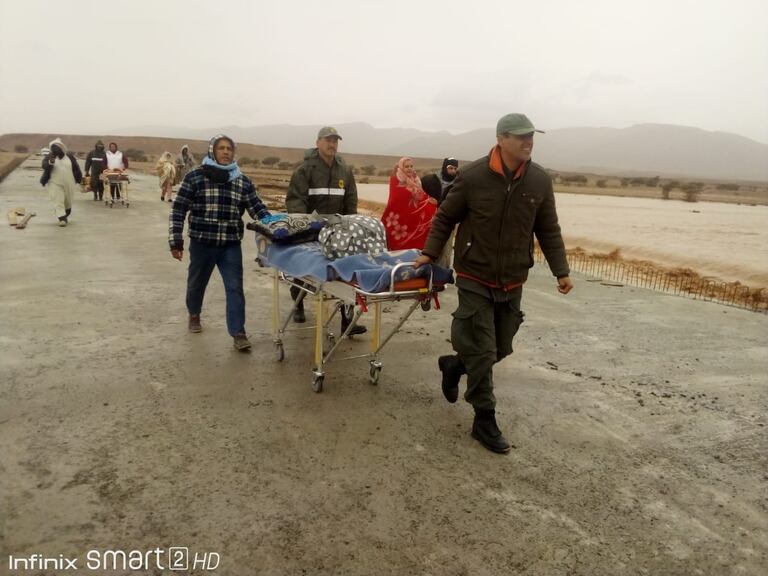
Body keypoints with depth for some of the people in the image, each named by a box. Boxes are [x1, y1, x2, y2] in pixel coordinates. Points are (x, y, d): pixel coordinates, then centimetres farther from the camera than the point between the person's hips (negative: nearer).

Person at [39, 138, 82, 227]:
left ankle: (66, 215, 36)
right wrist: (50, 162, -38)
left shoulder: (70, 156, 5)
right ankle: (62, 218, -13)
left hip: (69, 184, 2)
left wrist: (79, 178, 14)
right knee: (58, 201, -12)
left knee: (68, 201, 13)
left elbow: (76, 168, 12)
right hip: (55, 184, -2)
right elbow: (44, 166, -19)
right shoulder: (49, 157, 0)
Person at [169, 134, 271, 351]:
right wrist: (175, 241, -6)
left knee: (235, 288, -5)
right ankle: (194, 314, 46)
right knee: (197, 283, 19)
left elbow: (257, 208, 0)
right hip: (201, 243, -1)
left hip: (231, 245, 1)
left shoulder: (243, 181, 3)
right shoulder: (195, 177, -5)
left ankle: (238, 333, 0)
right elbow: (178, 210, -3)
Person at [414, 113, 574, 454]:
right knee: (481, 352, -3)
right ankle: (485, 421, 12)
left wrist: (561, 270, 2)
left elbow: (548, 231, 6)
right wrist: (430, 252, -3)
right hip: (475, 279, -4)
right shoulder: (473, 176, -12)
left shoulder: (540, 181, -2)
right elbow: (446, 217, 0)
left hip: (512, 282, 5)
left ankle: (455, 365, 42)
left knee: (501, 348, 14)